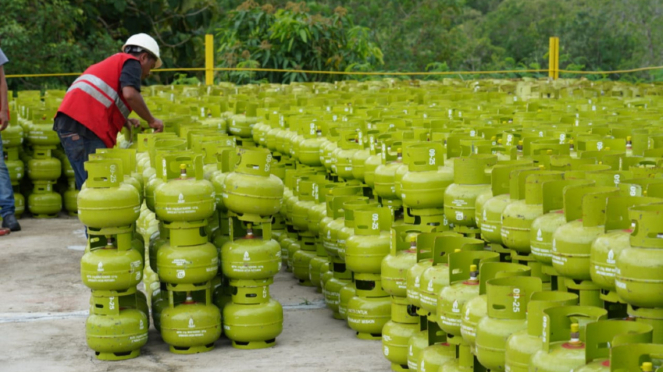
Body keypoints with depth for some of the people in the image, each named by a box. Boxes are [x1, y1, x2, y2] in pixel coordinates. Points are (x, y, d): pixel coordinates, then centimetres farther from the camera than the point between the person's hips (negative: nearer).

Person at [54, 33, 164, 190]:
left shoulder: (113, 61, 32)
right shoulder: (132, 62, 6)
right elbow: (130, 94, -13)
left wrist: (123, 121, 24)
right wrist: (151, 120, -1)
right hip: (84, 126, -9)